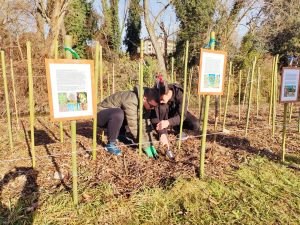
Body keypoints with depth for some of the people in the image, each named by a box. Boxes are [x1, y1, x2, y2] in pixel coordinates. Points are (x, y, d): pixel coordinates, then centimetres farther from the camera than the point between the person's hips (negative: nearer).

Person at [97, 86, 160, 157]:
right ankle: (110, 144, -17)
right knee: (118, 114, -37)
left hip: (115, 116, 8)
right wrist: (146, 146, -28)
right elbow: (133, 127, -34)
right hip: (100, 115, -8)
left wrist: (149, 144, -16)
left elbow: (143, 125, -8)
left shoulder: (145, 104, -9)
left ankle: (120, 135, 11)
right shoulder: (131, 101, -34)